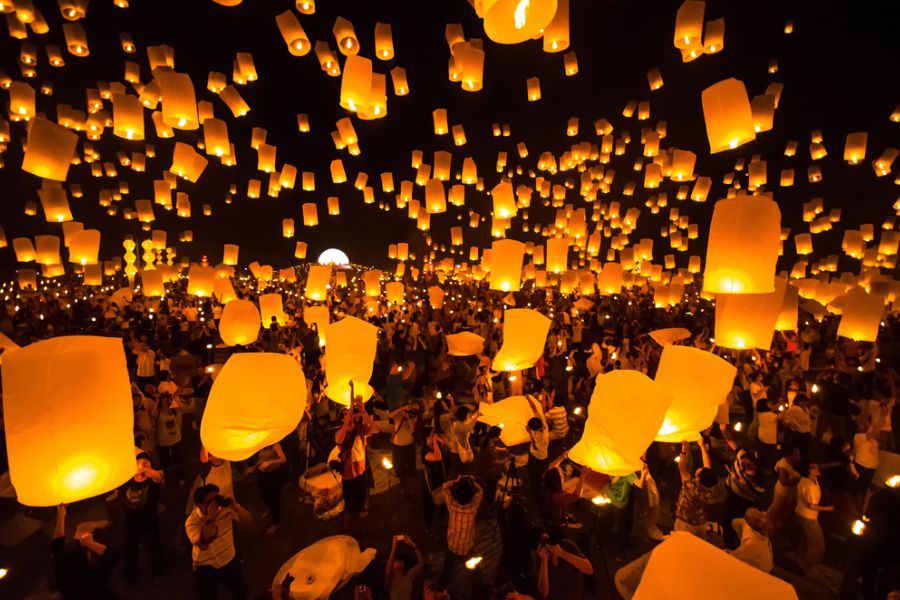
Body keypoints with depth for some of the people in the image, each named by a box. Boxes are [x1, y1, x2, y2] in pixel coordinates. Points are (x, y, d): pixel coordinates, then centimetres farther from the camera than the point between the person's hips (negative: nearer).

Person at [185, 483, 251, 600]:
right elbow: (203, 545, -36)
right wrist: (210, 518, -42)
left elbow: (246, 518, -16)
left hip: (229, 559, 3)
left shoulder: (225, 508, -17)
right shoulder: (192, 522, -24)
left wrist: (234, 505, -32)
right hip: (206, 566, -3)